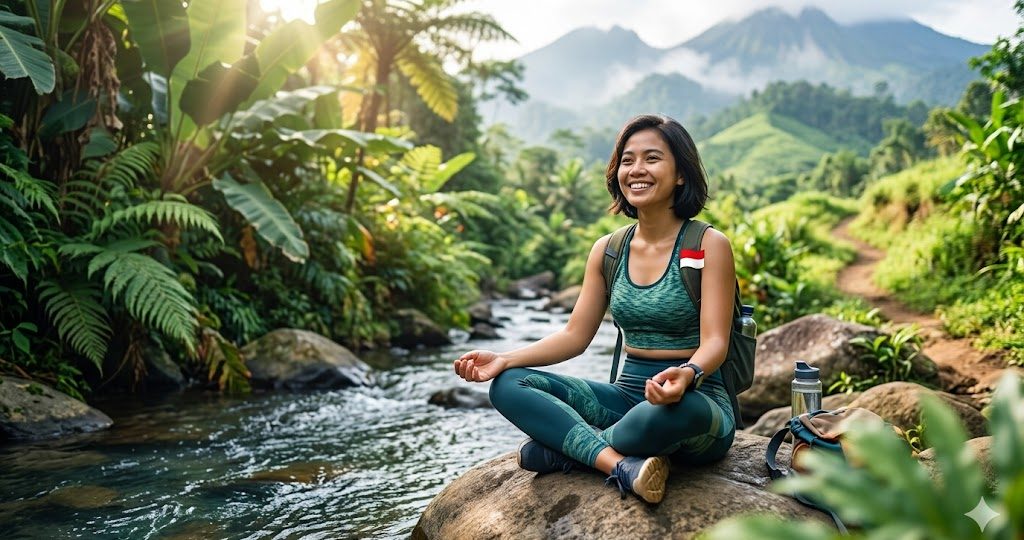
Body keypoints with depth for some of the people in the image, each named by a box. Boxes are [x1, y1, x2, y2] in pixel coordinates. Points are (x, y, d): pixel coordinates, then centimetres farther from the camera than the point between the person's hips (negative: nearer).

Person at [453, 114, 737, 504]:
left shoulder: (708, 245, -7)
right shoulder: (608, 250, 8)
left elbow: (714, 343, -15)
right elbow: (575, 334, 7)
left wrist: (687, 375, -38)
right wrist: (505, 359, -8)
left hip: (699, 403, -5)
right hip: (628, 395, 5)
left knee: (675, 407, -42)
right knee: (508, 385, -13)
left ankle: (563, 447, -17)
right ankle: (623, 465, -30)